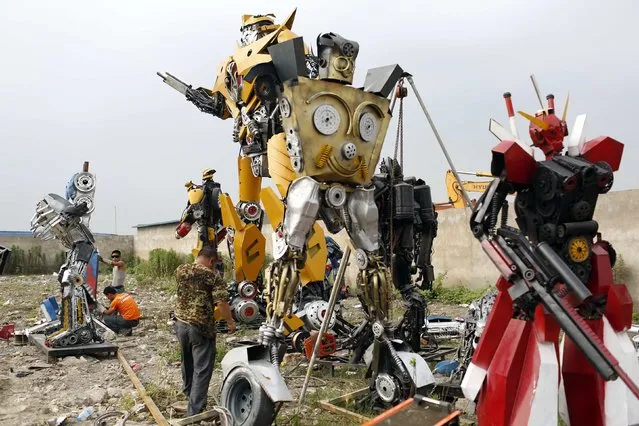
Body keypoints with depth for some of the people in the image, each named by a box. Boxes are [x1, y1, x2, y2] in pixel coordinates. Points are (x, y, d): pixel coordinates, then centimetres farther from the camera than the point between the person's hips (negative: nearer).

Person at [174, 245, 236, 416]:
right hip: (201, 327, -6)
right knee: (202, 369, 2)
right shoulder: (213, 276, -12)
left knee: (187, 361, 28)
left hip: (181, 323, 7)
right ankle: (194, 411, 3)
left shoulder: (180, 270, 4)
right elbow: (221, 303, -18)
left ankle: (188, 391, 50)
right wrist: (230, 321, -4)